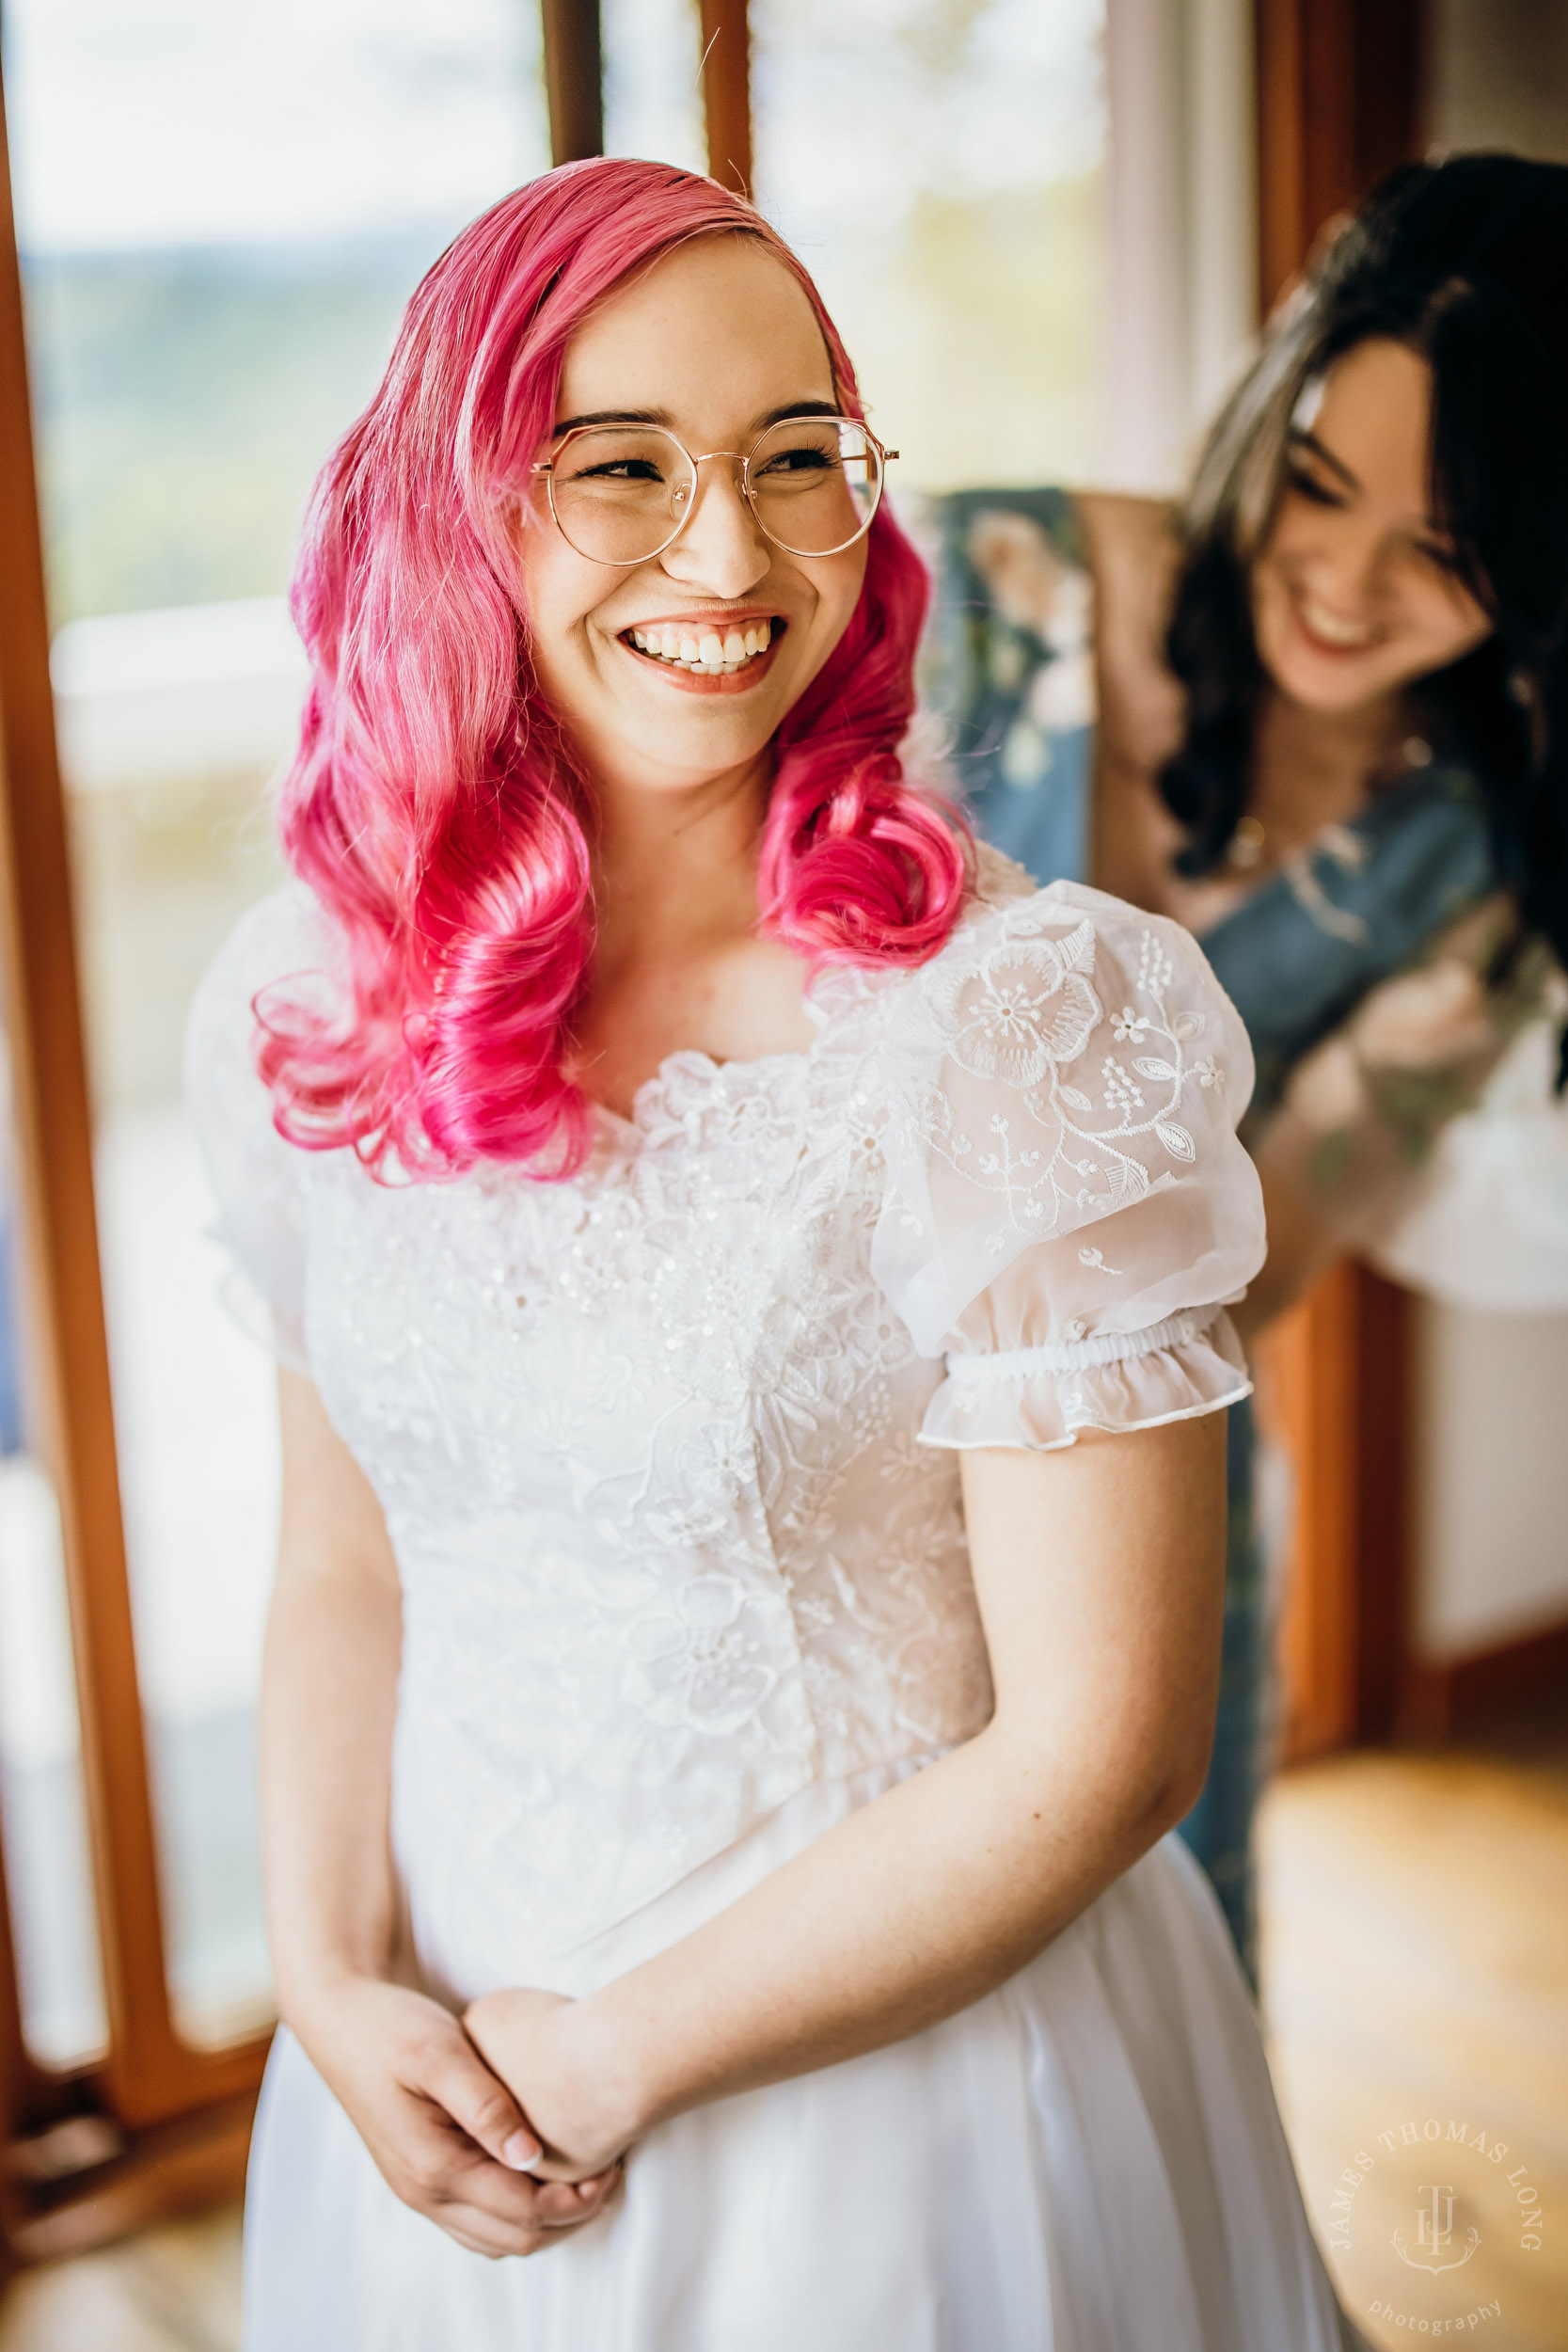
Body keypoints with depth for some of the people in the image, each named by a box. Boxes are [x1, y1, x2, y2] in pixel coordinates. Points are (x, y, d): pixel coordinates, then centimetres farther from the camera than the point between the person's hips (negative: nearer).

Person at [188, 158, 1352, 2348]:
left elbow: (1104, 1749, -18)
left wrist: (615, 2056, -13)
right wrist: (336, 1990, -9)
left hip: (909, 2063, -4)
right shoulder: (318, 1006, -5)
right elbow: (342, 1563, 5)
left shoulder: (1024, 1025, -20)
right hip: (440, 2064, 4)